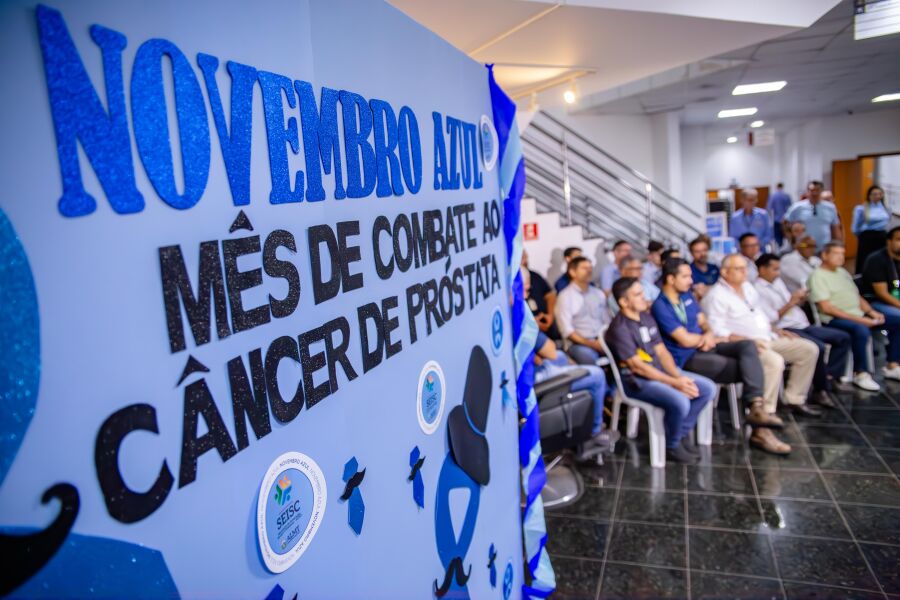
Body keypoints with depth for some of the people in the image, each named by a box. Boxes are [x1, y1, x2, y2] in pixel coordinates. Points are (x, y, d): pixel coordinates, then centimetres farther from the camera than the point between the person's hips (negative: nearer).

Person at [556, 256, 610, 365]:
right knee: (587, 355, -36)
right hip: (578, 343, -5)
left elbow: (607, 322, 15)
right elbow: (566, 330, -7)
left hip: (601, 340, 5)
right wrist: (590, 343, -16)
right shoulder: (565, 296, -1)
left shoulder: (599, 294, 17)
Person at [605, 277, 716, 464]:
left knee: (708, 388, 2)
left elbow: (662, 352, 9)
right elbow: (638, 366, -20)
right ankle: (672, 446, -1)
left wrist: (678, 376, -8)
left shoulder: (647, 317, 9)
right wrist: (674, 383, -20)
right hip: (635, 381, -9)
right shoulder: (619, 328, -17)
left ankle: (682, 433, 13)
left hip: (660, 371, 9)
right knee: (680, 402, -29)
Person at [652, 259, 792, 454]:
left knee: (748, 346, -19)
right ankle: (759, 430, -6)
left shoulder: (687, 295, 12)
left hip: (706, 347, 7)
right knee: (747, 369, -18)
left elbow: (703, 322, 15)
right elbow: (685, 340, -18)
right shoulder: (660, 306, -16)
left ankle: (757, 407, -31)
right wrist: (714, 339, -2)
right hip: (688, 359, -7)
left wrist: (709, 335, -10)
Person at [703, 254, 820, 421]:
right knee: (775, 361, -35)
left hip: (767, 339, 9)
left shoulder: (747, 287, 18)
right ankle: (765, 411, -23)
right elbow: (717, 331, -19)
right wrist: (747, 341, -25)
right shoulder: (717, 296, -11)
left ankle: (794, 399, 8)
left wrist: (776, 330, 14)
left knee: (809, 349, 2)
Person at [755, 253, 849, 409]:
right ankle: (820, 390, -11)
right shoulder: (758, 290, -10)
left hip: (802, 325, 10)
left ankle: (828, 376, -1)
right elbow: (771, 319, -19)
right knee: (819, 347, -30)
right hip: (786, 329, -10)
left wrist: (800, 300, 2)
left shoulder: (778, 282, 18)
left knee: (843, 338, 5)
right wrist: (790, 303, -15)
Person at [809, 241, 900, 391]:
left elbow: (857, 296, 22)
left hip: (859, 315, 9)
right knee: (861, 330, -37)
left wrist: (871, 312, 3)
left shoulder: (843, 272, 19)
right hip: (835, 319, -9)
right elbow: (826, 308, -17)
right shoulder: (818, 276, -9)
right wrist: (857, 319, -20)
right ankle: (861, 374, -21)